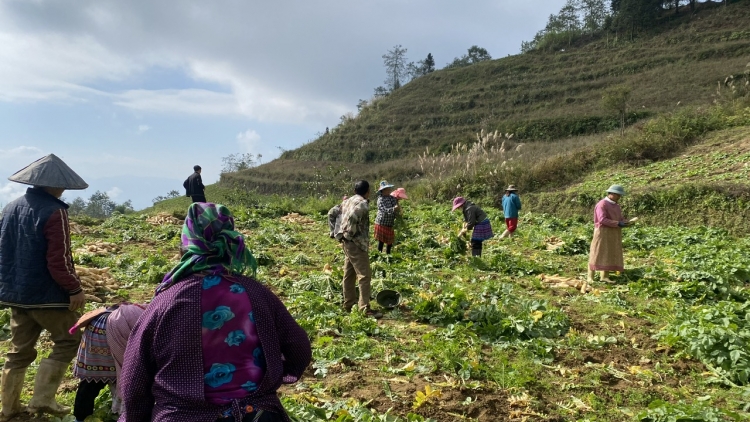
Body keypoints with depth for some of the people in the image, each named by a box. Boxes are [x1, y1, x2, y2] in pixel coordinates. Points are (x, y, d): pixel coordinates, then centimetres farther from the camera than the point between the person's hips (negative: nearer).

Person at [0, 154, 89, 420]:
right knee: (68, 342, 7)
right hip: (47, 294, -8)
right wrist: (74, 288, -14)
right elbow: (59, 259, -22)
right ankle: (42, 399, 3)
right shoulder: (54, 211, -18)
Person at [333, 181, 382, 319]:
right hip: (356, 243, -10)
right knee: (365, 275, -7)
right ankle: (365, 309, -8)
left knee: (349, 274, 15)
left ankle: (349, 305, 24)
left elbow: (343, 218, 16)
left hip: (347, 242, 10)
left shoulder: (348, 201, 13)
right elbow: (352, 218, -29)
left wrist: (344, 235, 14)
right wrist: (351, 234, -17)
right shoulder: (362, 204, -14)